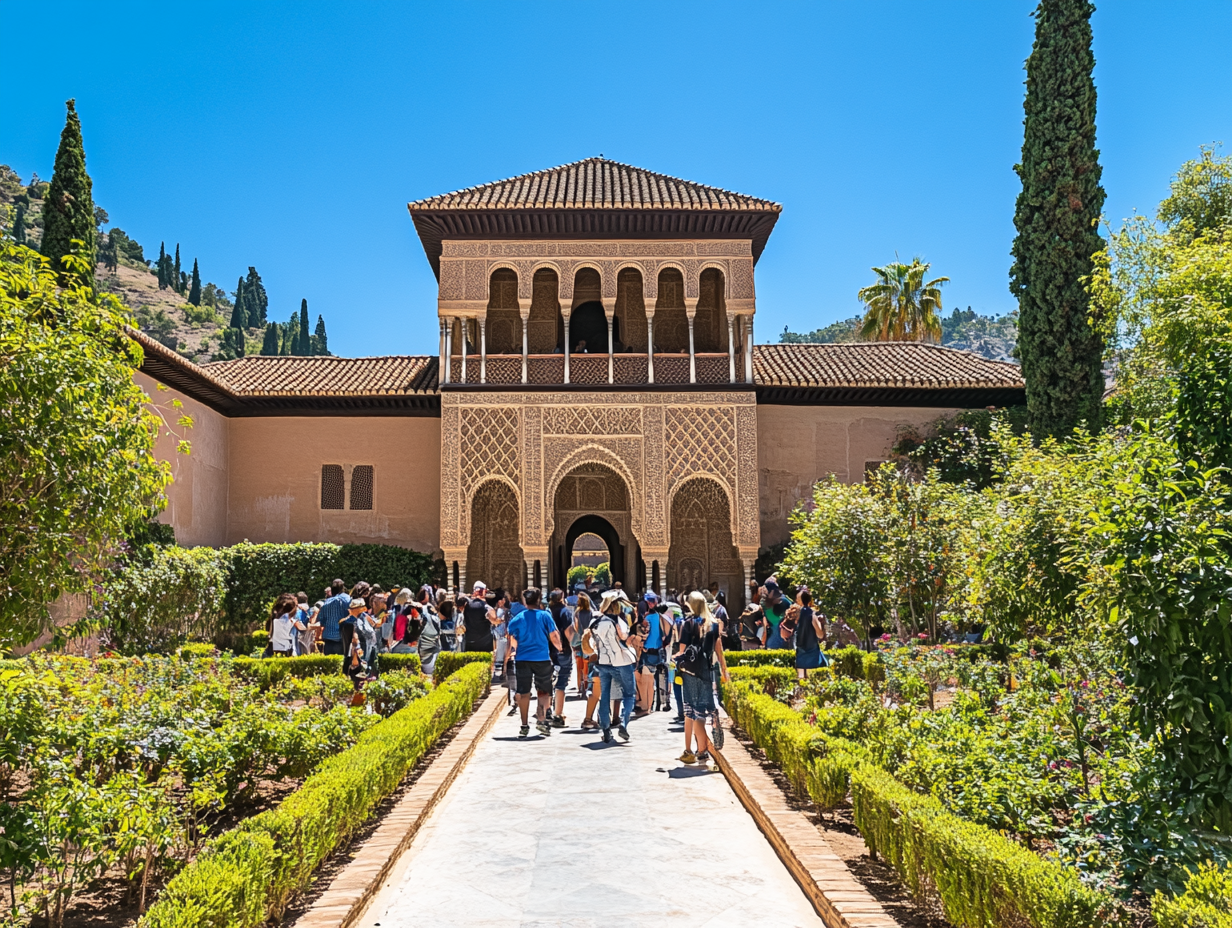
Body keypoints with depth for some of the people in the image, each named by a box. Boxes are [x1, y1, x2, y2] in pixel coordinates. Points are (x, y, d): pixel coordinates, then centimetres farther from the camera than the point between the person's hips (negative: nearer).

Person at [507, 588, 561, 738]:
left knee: (523, 693, 7)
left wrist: (512, 652, 24)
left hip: (522, 659, 2)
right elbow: (554, 637, -3)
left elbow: (512, 640, 7)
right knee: (543, 691, 10)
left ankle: (524, 726, 7)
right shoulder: (545, 615, -3)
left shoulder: (518, 618, 3)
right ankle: (541, 719, -8)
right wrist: (560, 647, 15)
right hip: (542, 658, -1)